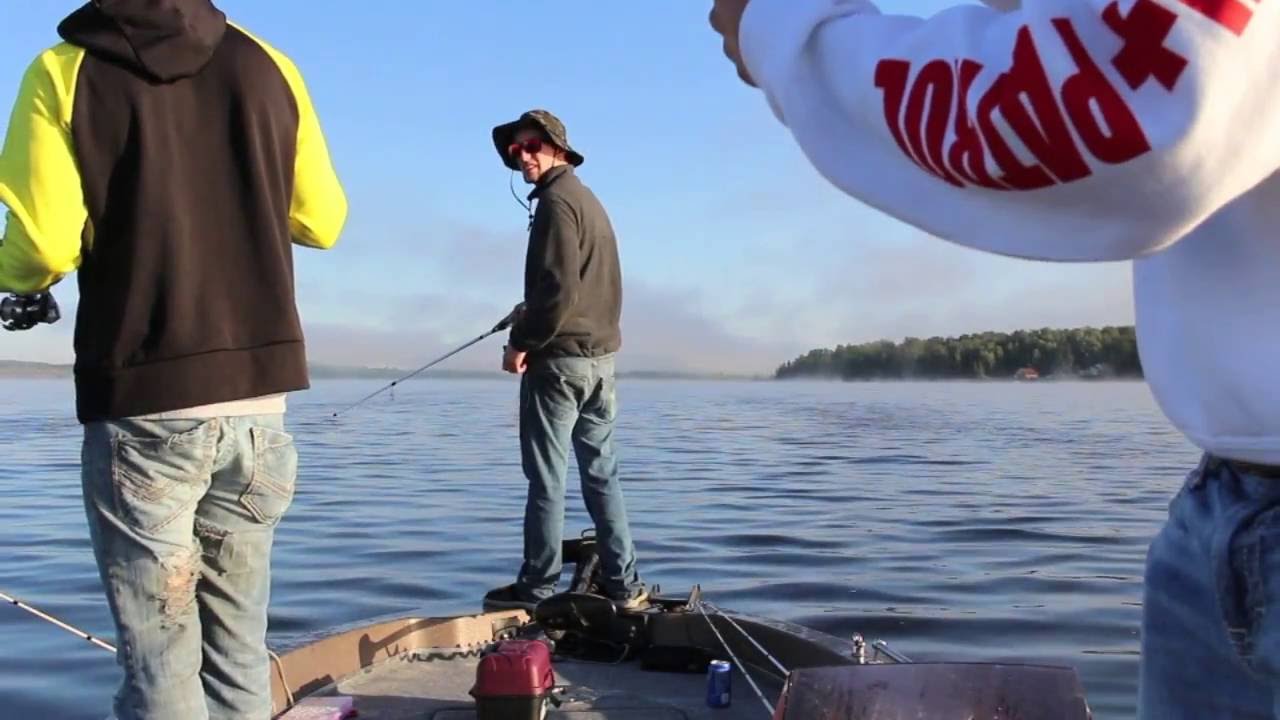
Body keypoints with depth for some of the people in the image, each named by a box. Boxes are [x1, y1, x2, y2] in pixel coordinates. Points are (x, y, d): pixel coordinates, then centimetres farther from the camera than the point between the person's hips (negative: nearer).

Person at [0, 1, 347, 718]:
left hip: (142, 400, -3)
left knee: (159, 657, 5)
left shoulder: (64, 73, -4)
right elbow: (323, 222, 6)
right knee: (239, 646, 14)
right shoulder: (269, 65, 5)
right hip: (257, 393, 4)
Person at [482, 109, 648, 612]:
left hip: (559, 358, -9)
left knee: (547, 477, -2)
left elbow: (559, 288, -19)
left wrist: (522, 342, -11)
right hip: (601, 354, 9)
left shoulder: (557, 201, -10)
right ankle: (624, 585, 14)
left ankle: (537, 586, 4)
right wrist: (529, 316, 17)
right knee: (602, 473, 11)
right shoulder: (589, 200, 19)